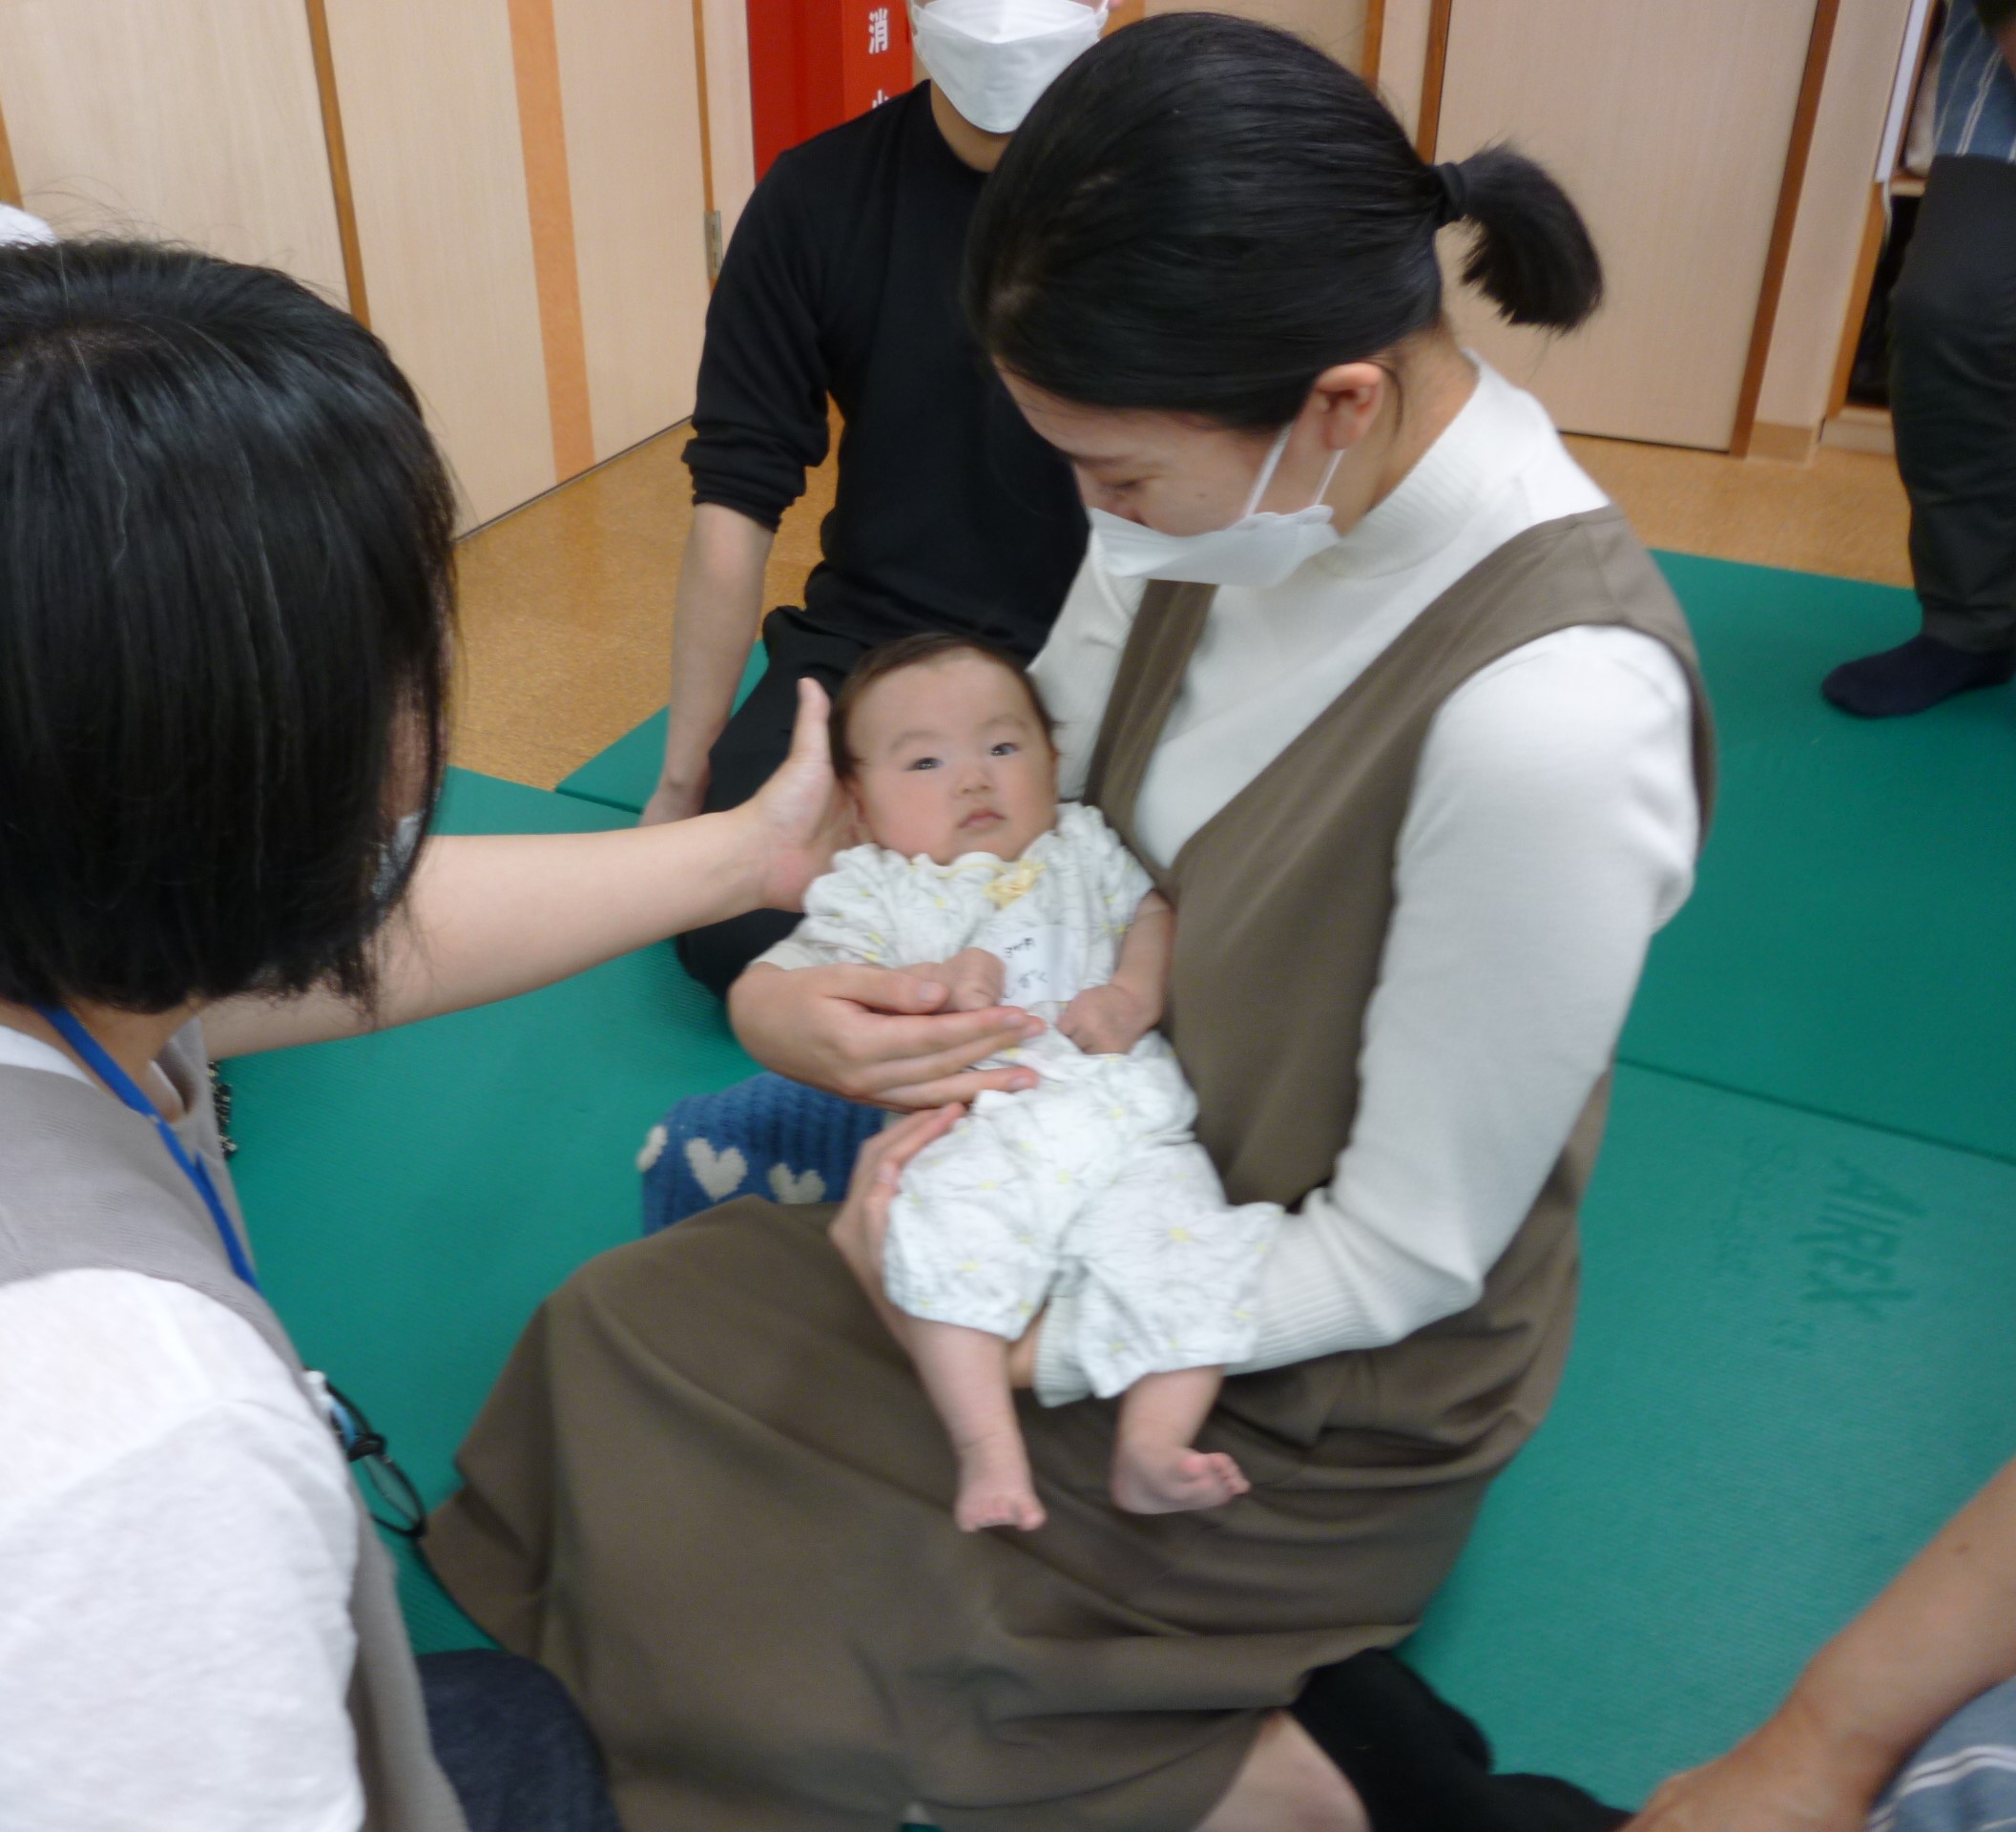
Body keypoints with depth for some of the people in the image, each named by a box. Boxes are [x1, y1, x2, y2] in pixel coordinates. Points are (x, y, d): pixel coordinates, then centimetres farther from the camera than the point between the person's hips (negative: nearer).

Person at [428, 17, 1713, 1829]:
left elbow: (1405, 1252, -23)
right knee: (627, 1329, 5)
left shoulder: (1550, 719, -33)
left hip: (1318, 1389, -7)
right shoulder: (1230, 486, -12)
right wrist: (782, 982, -15)